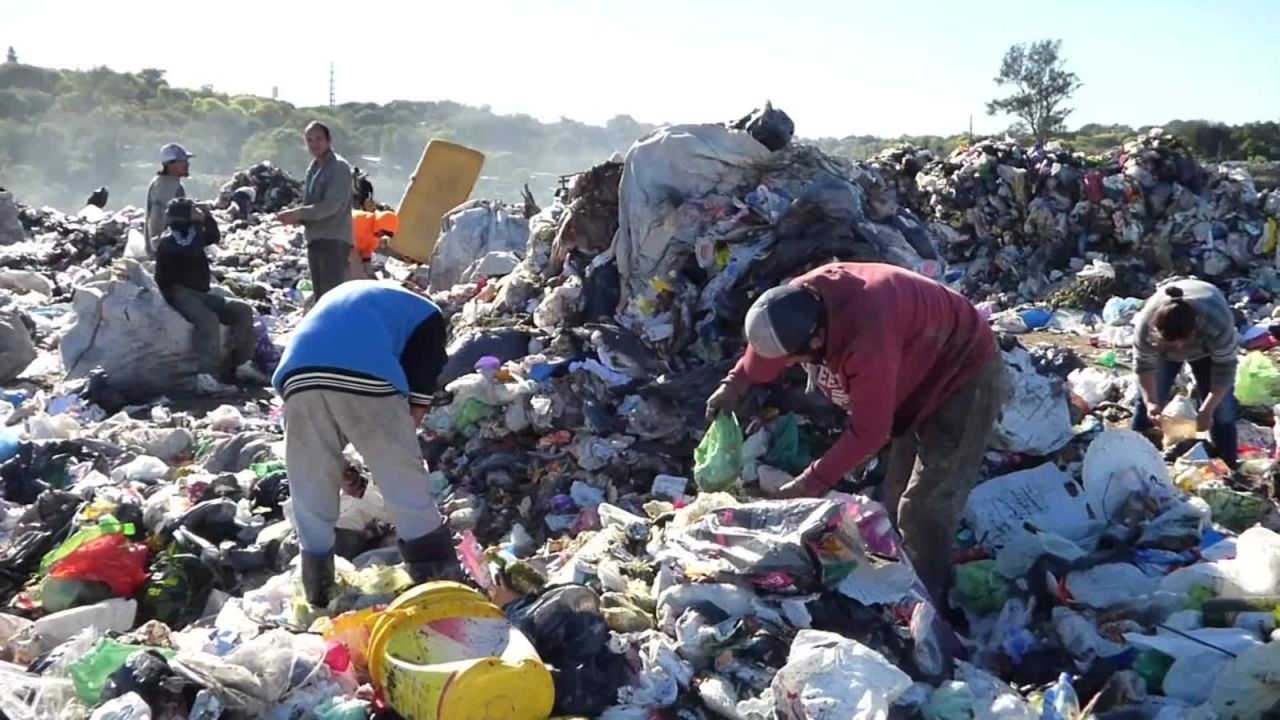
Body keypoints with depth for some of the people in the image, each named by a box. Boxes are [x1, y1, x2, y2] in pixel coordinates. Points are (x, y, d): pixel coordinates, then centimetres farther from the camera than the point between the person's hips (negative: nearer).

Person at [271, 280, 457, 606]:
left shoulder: (341, 296, 42)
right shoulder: (426, 316, 28)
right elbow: (418, 398, 14)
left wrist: (339, 461, 40)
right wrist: (398, 445, 24)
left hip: (299, 375, 4)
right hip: (366, 376, -4)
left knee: (311, 489, 18)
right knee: (405, 483, 11)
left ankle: (319, 593, 27)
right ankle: (439, 579, 19)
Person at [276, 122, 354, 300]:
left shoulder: (339, 167, -8)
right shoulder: (313, 169, 18)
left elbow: (331, 205, -19)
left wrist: (297, 214, -18)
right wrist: (297, 218, 0)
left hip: (334, 240, -9)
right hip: (315, 240, 9)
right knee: (321, 297, 12)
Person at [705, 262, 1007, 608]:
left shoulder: (867, 339, -43)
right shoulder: (800, 300, -18)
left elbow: (869, 431, -33)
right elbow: (766, 339, 5)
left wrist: (812, 483, -27)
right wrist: (735, 384, -5)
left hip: (965, 378, -9)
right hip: (923, 375, 9)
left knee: (922, 510, -12)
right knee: (895, 501, 13)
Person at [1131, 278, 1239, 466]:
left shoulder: (1218, 321, -44)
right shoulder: (1147, 323, -39)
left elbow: (1224, 368, -31)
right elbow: (1145, 364, -22)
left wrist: (1207, 410, -34)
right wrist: (1151, 401, -29)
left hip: (1209, 348, -1)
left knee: (1221, 404, -6)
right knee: (1147, 400, -2)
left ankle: (1226, 464, 7)